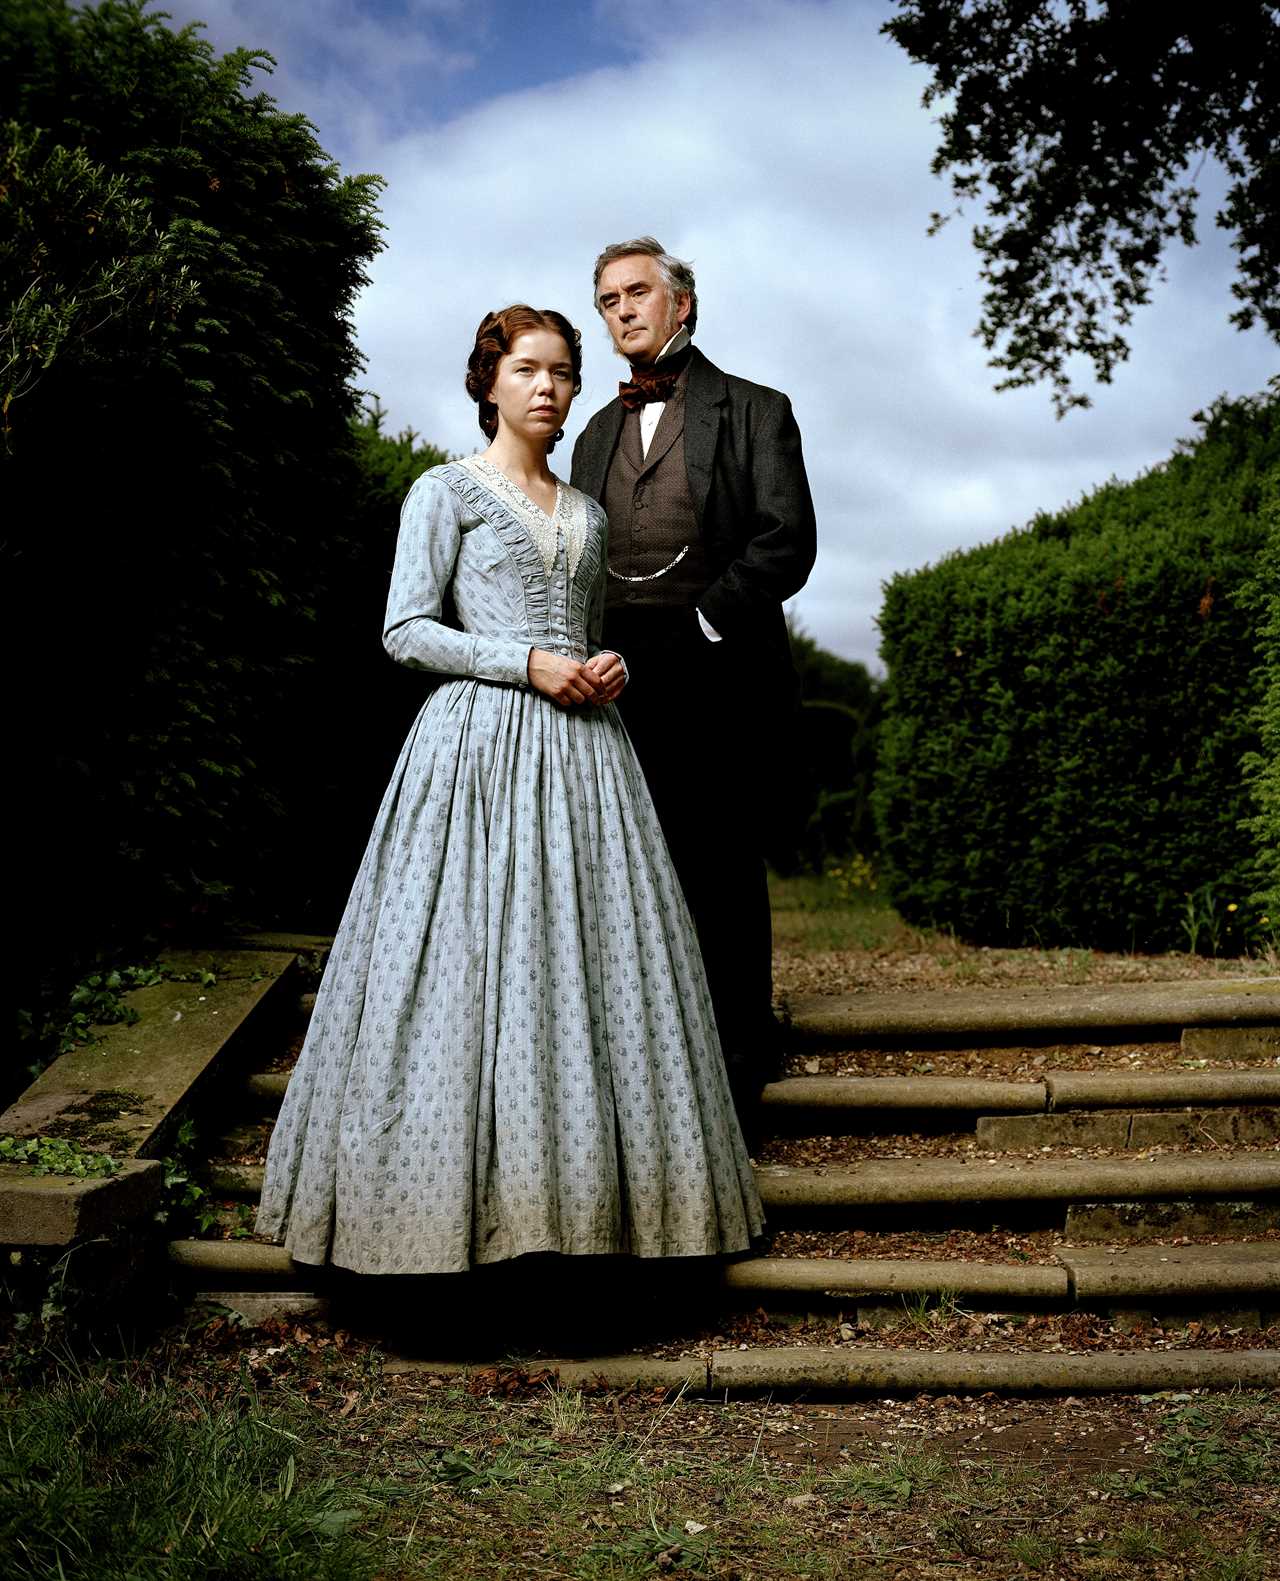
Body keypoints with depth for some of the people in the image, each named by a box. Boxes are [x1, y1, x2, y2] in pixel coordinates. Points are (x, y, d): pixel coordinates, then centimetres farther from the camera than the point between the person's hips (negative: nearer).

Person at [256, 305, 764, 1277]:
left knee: (590, 952, 1)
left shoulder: (585, 513, 21)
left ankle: (588, 1186, 9)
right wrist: (525, 663, -12)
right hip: (481, 741, -5)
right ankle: (474, 1196, 1)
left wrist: (612, 668, 2)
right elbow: (406, 631, -3)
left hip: (583, 749, 5)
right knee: (480, 959, -8)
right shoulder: (448, 491, 4)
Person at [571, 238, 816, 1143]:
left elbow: (787, 543, -6)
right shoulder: (597, 433, 23)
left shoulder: (754, 412, 6)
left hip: (721, 688, -5)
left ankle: (732, 1091, 7)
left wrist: (696, 629, -13)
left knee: (722, 883, -2)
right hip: (624, 693, 5)